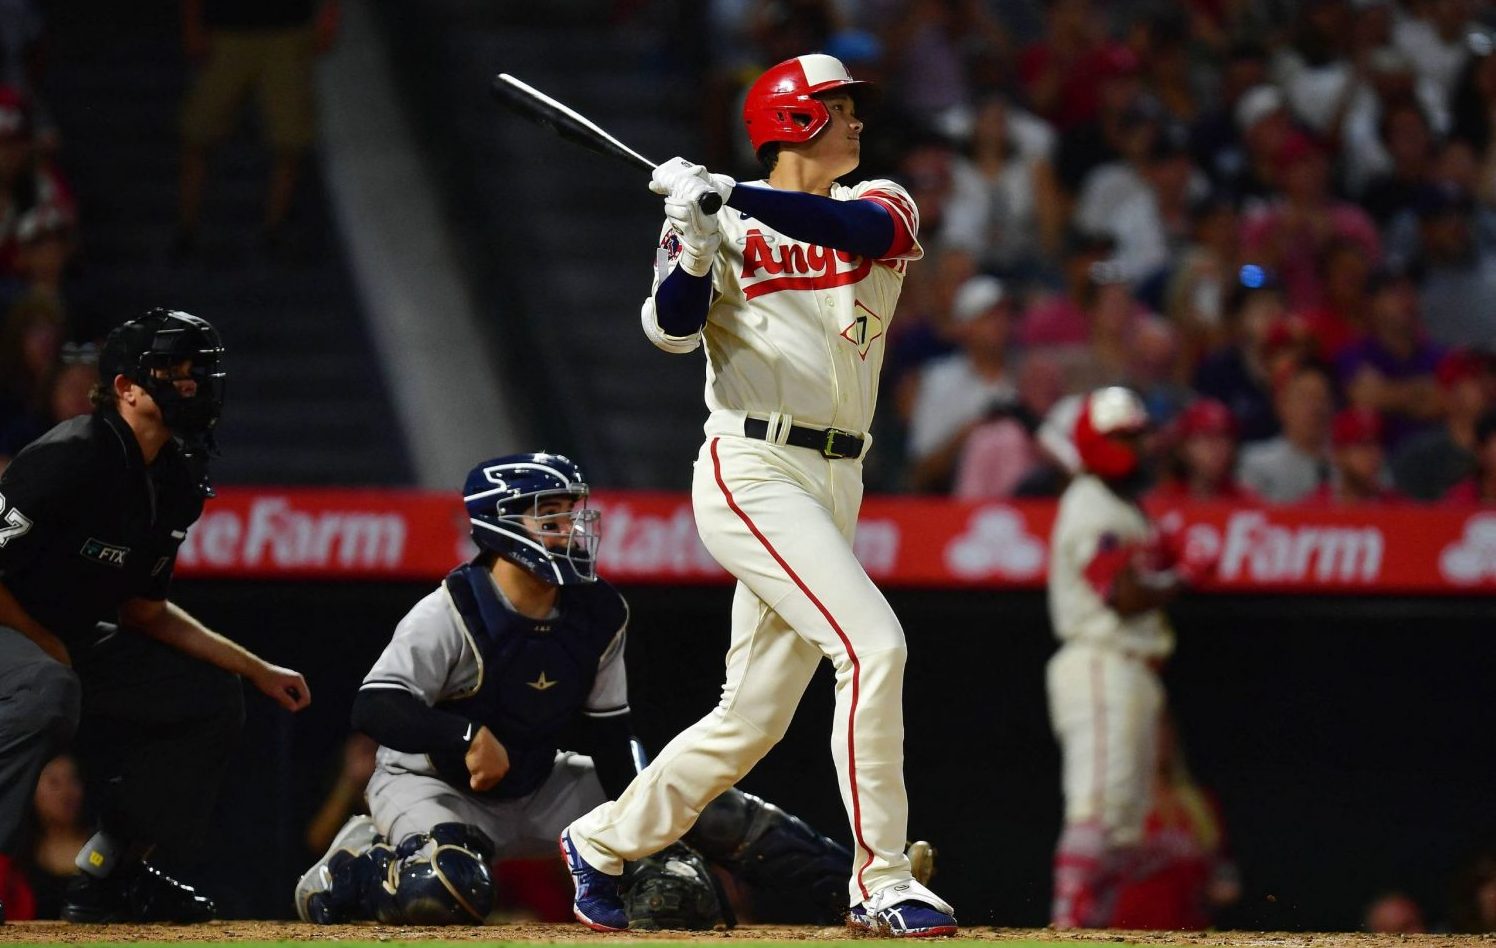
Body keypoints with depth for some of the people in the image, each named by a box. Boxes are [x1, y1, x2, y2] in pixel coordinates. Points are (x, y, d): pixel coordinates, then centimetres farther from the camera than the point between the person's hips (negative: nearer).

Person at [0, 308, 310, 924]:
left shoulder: (174, 482, 4)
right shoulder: (74, 458, -24)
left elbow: (142, 609, 13)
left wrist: (258, 671, 10)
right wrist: (51, 649, -20)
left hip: (70, 643, 10)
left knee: (210, 697, 9)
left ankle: (110, 873, 11)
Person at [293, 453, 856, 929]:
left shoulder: (599, 616, -5)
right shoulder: (449, 615, -22)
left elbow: (608, 734, 3)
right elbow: (374, 708, -29)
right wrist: (468, 735, -44)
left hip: (538, 789, 6)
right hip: (430, 786, -6)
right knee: (447, 894, -37)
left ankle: (837, 883, 2)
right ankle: (353, 864, -6)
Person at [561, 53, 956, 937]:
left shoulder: (880, 206, 10)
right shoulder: (722, 229, 2)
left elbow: (859, 229, -14)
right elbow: (673, 328, -12)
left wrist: (734, 196, -24)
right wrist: (694, 249, -30)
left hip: (836, 485, 6)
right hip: (753, 473, -6)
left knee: (753, 719, 9)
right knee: (873, 643, -22)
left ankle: (604, 841, 27)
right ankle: (882, 882, -18)